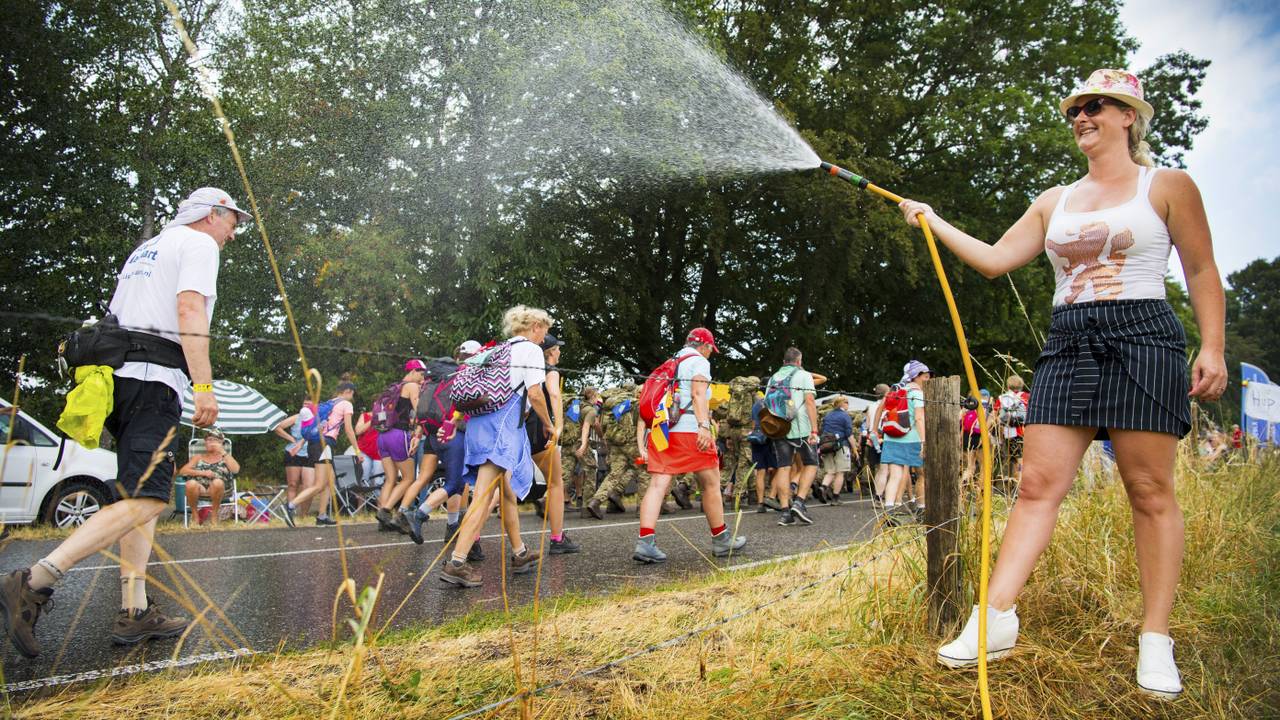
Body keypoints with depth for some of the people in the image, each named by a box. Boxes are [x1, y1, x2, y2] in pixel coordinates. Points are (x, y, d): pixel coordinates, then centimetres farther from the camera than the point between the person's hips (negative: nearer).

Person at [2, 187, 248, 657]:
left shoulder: (144, 249, 29)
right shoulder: (198, 244, 3)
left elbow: (115, 318, 27)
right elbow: (189, 309, -14)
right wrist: (204, 385, -21)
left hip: (118, 372, 10)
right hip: (154, 377, -10)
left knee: (140, 495, 9)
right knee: (149, 499, -15)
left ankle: (135, 614, 8)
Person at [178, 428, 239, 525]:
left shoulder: (225, 457, 21)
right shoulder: (198, 457, 25)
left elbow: (236, 470, -1)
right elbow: (182, 471, 8)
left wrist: (223, 451, 0)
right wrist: (202, 473, -7)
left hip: (217, 489, -1)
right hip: (199, 488, 1)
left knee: (217, 482, -38)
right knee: (191, 483, -35)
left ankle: (214, 515, -18)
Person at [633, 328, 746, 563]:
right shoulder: (699, 361, 5)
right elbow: (698, 394, -11)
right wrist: (704, 425, -21)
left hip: (660, 431, 6)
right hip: (689, 429, -6)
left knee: (658, 484, -5)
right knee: (711, 484, 8)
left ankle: (645, 543, -19)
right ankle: (721, 540, 18)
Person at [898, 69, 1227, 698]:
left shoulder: (1167, 186, 5)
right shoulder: (1055, 202, 18)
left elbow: (1202, 273, 4)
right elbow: (995, 260, 15)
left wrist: (1212, 349, -6)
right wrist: (935, 223, 11)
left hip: (1143, 339, -4)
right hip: (1067, 345, 4)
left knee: (1150, 490, -1)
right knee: (1037, 483, -3)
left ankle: (1156, 639, 8)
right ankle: (997, 619, -4)